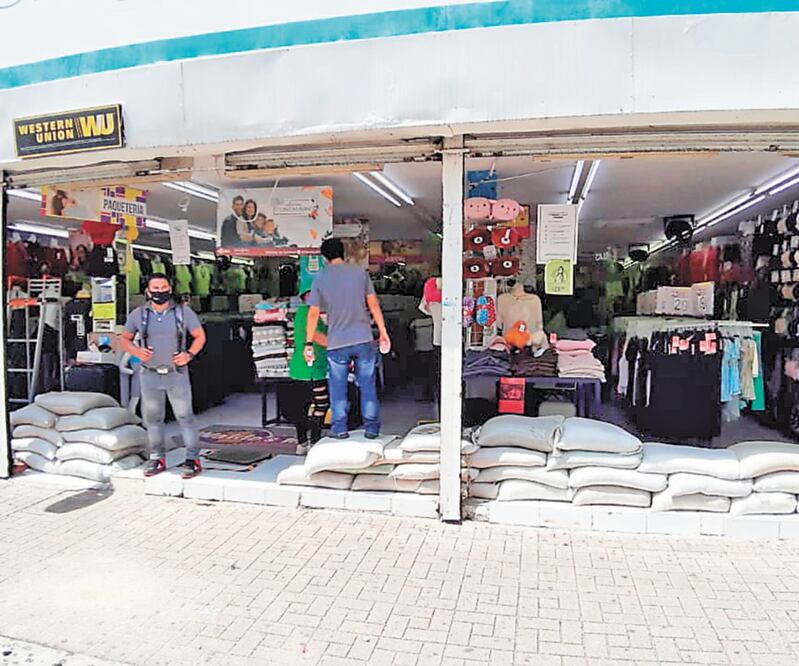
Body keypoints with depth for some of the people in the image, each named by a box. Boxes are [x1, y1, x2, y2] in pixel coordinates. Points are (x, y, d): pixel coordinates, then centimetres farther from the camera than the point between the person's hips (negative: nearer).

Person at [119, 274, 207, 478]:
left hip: (177, 374, -2)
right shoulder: (138, 314, 3)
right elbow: (124, 339, 13)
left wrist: (189, 354, -11)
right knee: (152, 417, 11)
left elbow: (200, 336, 5)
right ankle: (157, 458, 25)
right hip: (150, 375, 3)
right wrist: (136, 351, -8)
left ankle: (193, 459, 6)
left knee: (184, 416, -1)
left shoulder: (183, 311, -1)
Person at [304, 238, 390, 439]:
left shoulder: (320, 279, 1)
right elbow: (373, 304, 1)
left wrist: (309, 343, 3)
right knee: (367, 385, 10)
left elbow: (313, 313, -2)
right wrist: (383, 332, 7)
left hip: (336, 342, 0)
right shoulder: (359, 272, 2)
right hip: (363, 339, 1)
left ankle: (339, 427, 16)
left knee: (338, 387, 12)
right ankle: (371, 427, 15)